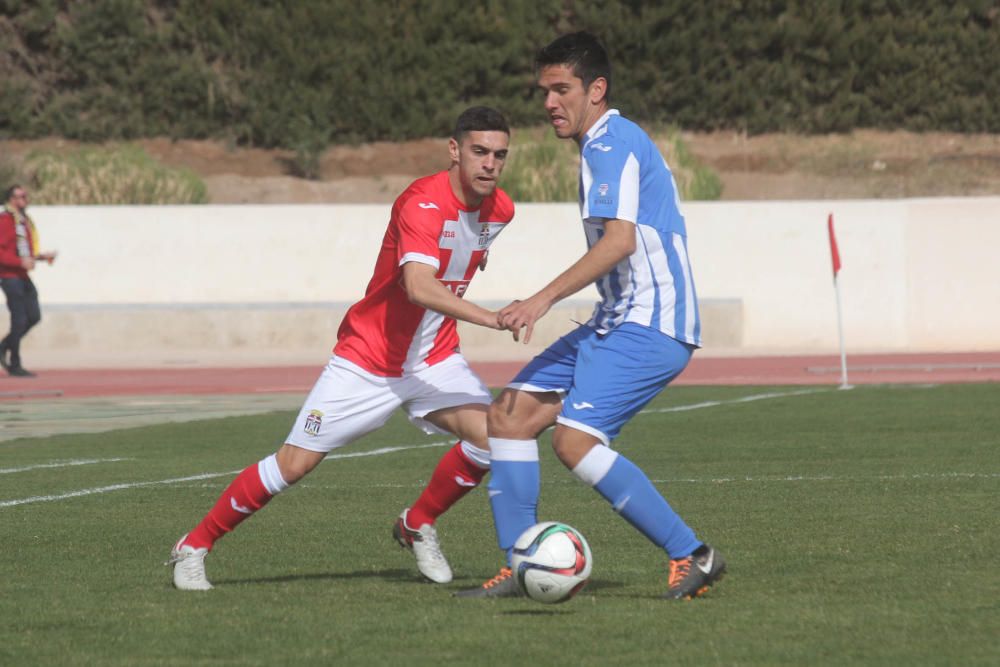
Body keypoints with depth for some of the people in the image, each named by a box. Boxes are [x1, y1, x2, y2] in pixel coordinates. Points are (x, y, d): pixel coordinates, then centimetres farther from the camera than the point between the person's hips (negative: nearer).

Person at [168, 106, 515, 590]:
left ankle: (418, 526, 6)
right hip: (367, 360, -6)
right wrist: (491, 318, -51)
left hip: (434, 359, 6)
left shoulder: (500, 210, -3)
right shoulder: (423, 202, -26)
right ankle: (194, 546, 13)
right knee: (295, 464, -5)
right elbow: (418, 286, -43)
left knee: (491, 435, -18)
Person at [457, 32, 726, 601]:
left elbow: (620, 239, -24)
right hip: (620, 321, 11)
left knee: (575, 439, -23)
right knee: (510, 414, 4)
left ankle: (692, 555, -16)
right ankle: (522, 569, 5)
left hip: (647, 328, -11)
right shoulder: (612, 143, 19)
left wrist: (546, 298, -26)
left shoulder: (611, 143, -12)